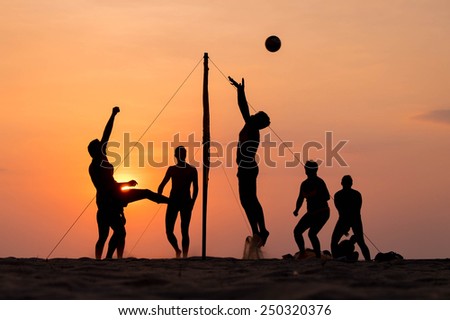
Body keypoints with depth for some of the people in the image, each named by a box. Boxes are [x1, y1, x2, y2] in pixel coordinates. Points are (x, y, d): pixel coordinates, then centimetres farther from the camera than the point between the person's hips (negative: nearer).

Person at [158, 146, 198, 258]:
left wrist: (192, 202, -16)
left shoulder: (192, 170, 0)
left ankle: (185, 256, -1)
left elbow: (195, 188, -2)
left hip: (186, 203, -3)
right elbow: (163, 184, 11)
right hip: (173, 202, 3)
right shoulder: (172, 169, 8)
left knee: (184, 231, -4)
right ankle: (177, 250, 23)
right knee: (169, 231, -2)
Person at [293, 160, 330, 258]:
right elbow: (300, 198, 17)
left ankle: (318, 256, -17)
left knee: (312, 233, -22)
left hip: (322, 212, -8)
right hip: (311, 213, 8)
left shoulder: (319, 182, -13)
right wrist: (296, 210, 2)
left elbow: (327, 197, -22)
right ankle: (302, 252, 15)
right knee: (297, 231, 3)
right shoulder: (304, 184, 9)